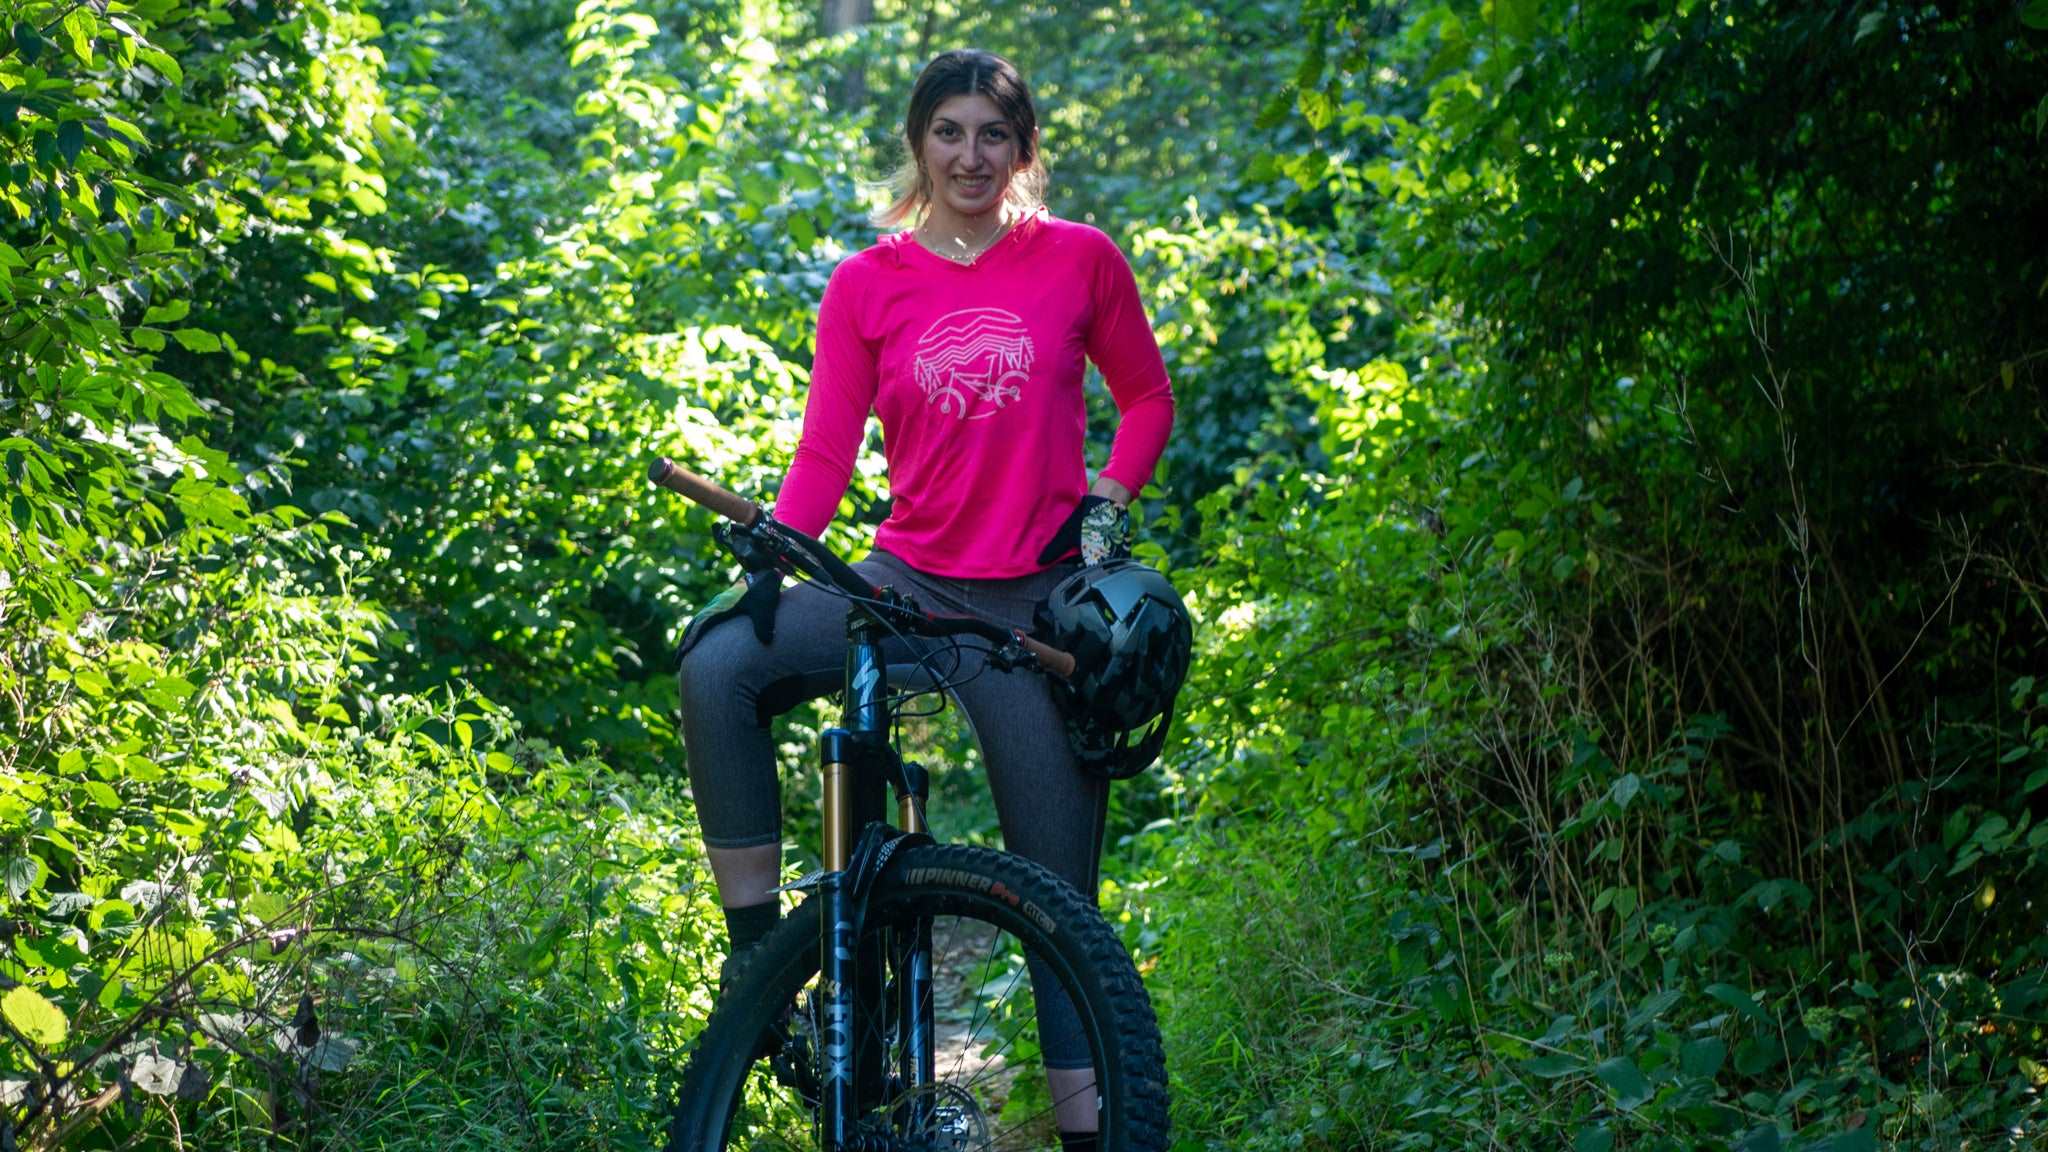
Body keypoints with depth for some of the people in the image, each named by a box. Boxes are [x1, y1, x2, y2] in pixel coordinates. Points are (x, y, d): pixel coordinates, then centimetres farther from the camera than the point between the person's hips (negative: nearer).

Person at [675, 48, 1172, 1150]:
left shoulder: (1081, 260, 1)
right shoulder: (866, 285, 3)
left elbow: (1147, 395, 14)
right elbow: (824, 454, -1)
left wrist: (1107, 501, -3)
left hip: (1037, 603, -1)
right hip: (909, 583, 2)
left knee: (1059, 898, -1)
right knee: (717, 667, -25)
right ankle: (760, 962, -16)